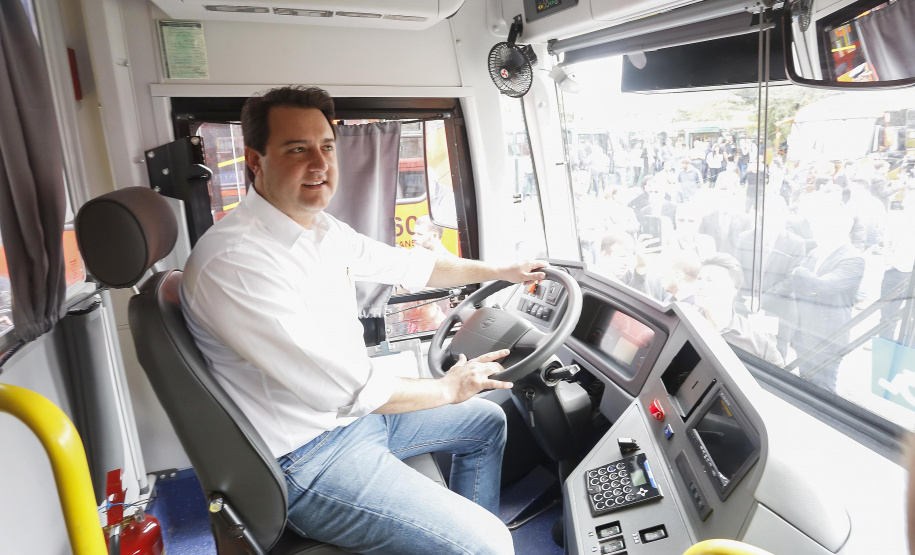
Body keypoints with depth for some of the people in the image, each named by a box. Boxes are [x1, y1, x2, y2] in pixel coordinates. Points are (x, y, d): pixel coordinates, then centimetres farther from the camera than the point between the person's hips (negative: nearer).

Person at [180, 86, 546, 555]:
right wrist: (448, 389, -13)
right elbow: (344, 389, -28)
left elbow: (406, 264, 14)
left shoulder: (323, 229, 1)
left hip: (358, 407, 9)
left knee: (486, 421, 21)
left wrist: (501, 271, 17)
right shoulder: (232, 261, -28)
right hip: (309, 457, -9)